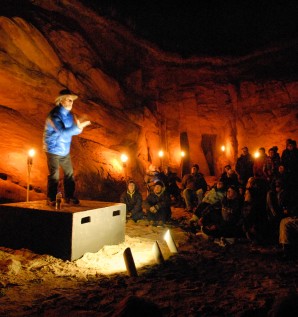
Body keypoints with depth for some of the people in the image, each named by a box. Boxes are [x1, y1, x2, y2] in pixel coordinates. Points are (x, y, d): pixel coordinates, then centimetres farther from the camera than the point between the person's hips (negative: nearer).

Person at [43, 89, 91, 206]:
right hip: (53, 150, -7)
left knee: (69, 173, 10)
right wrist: (78, 127, -38)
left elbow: (73, 130, 8)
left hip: (65, 150, 7)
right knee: (54, 175, -2)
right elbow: (63, 132, -31)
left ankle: (69, 197, 23)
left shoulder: (69, 114, 3)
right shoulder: (54, 115, -21)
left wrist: (79, 126, -13)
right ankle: (51, 199, 12)